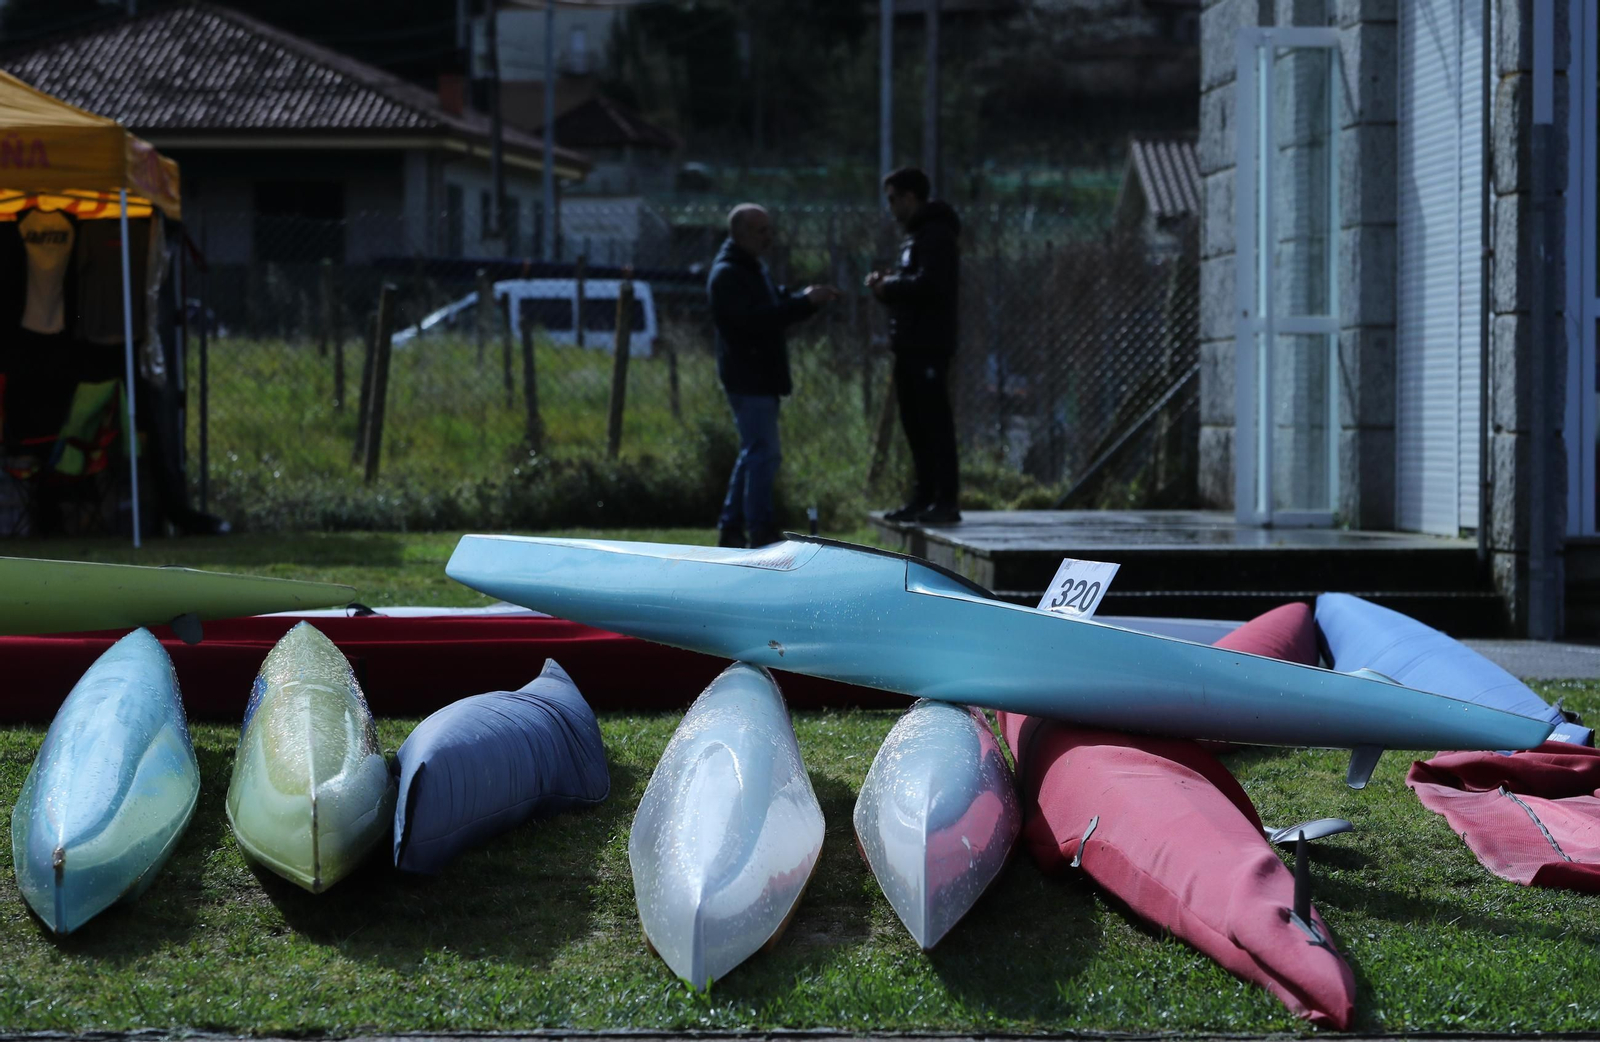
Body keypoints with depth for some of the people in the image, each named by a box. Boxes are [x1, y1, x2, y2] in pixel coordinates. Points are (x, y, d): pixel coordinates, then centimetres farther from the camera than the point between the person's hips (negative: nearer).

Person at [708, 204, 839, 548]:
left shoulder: (752, 268, 17)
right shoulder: (726, 274, -15)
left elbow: (775, 308, 21)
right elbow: (754, 319, -26)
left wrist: (807, 298, 1)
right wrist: (805, 302, -25)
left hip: (762, 377, 10)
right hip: (748, 379, -10)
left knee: (755, 453, 14)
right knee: (764, 454, -10)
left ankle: (731, 529, 20)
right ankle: (762, 533, -8)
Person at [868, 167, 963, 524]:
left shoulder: (936, 235, -11)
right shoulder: (916, 235, 21)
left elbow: (930, 284, -23)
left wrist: (890, 286, -9)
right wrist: (888, 283, 5)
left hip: (929, 347, -10)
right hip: (911, 346, 10)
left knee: (935, 423, -10)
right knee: (915, 424, 12)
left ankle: (947, 500, -10)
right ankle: (924, 497, 16)